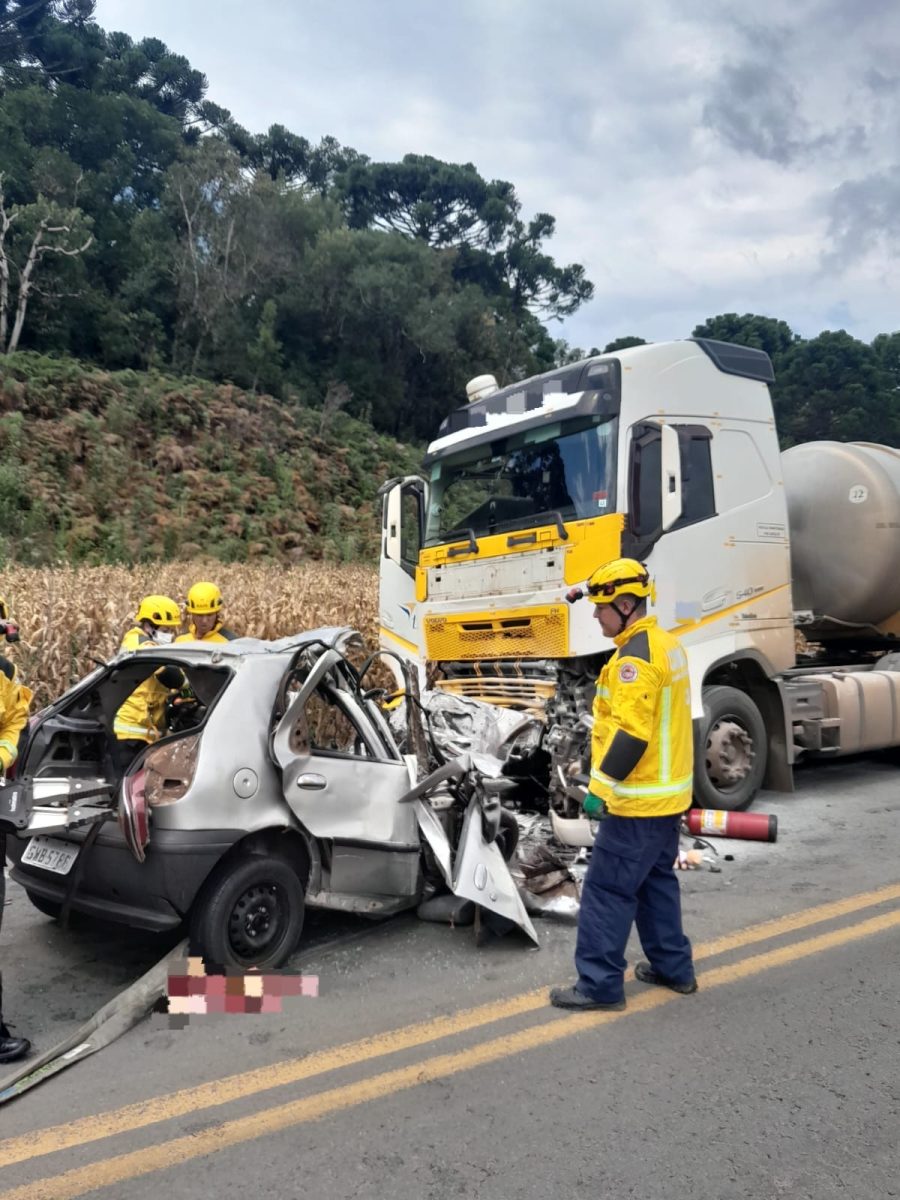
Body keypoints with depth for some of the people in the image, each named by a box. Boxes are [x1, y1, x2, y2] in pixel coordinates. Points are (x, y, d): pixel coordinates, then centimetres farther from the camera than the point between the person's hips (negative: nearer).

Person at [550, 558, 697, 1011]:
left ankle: (599, 984, 6)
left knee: (607, 890, -1)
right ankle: (673, 967, 30)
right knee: (656, 881, 21)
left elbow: (630, 735, -27)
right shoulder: (666, 645, 10)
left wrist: (601, 787, -20)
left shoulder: (635, 656, -21)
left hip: (638, 802, -10)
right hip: (669, 794, 10)